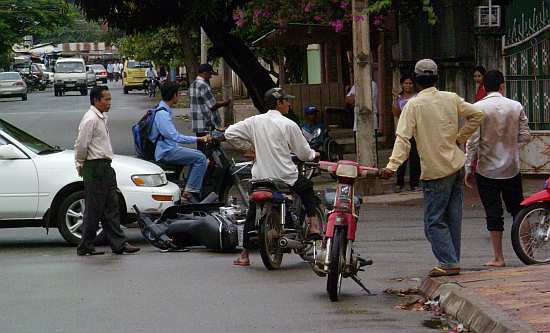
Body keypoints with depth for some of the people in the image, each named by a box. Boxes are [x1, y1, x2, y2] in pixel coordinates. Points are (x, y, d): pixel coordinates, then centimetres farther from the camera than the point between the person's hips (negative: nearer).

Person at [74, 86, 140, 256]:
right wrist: (81, 165, -3)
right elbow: (81, 145, -17)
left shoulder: (101, 118, 16)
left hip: (105, 167, 10)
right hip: (95, 168, -10)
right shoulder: (90, 119, -15)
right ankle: (85, 247, 3)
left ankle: (119, 244, 11)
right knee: (94, 209, -4)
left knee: (111, 207, 9)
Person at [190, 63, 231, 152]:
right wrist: (224, 103, -1)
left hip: (196, 124, 9)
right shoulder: (203, 86, -17)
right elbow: (212, 106, -16)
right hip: (206, 125, -9)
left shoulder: (193, 85, 13)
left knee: (200, 147, 12)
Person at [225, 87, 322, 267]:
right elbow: (303, 152, -1)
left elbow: (230, 133, 0)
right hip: (286, 177, -2)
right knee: (307, 188, 27)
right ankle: (313, 227, 18)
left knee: (252, 213, 15)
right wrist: (314, 154, 22)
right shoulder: (289, 125, -8)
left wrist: (248, 145, 12)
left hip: (260, 177, 2)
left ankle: (244, 255, 11)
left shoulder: (254, 121, 1)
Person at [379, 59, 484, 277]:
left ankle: (449, 263, -9)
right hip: (458, 166, 6)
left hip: (436, 171, -6)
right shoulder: (451, 99, 4)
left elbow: (403, 138, -20)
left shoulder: (414, 105, -11)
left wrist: (392, 165, -25)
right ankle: (453, 260, 18)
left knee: (434, 221, -1)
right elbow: (477, 115, 11)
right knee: (453, 219, 13)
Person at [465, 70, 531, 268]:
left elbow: (473, 141, -11)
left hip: (486, 170, -2)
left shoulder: (478, 108, -10)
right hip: (512, 168, 2)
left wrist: (469, 169, -4)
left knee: (493, 214, 2)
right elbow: (525, 136, 0)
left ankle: (498, 258, 4)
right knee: (517, 209, 15)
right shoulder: (516, 107, -2)